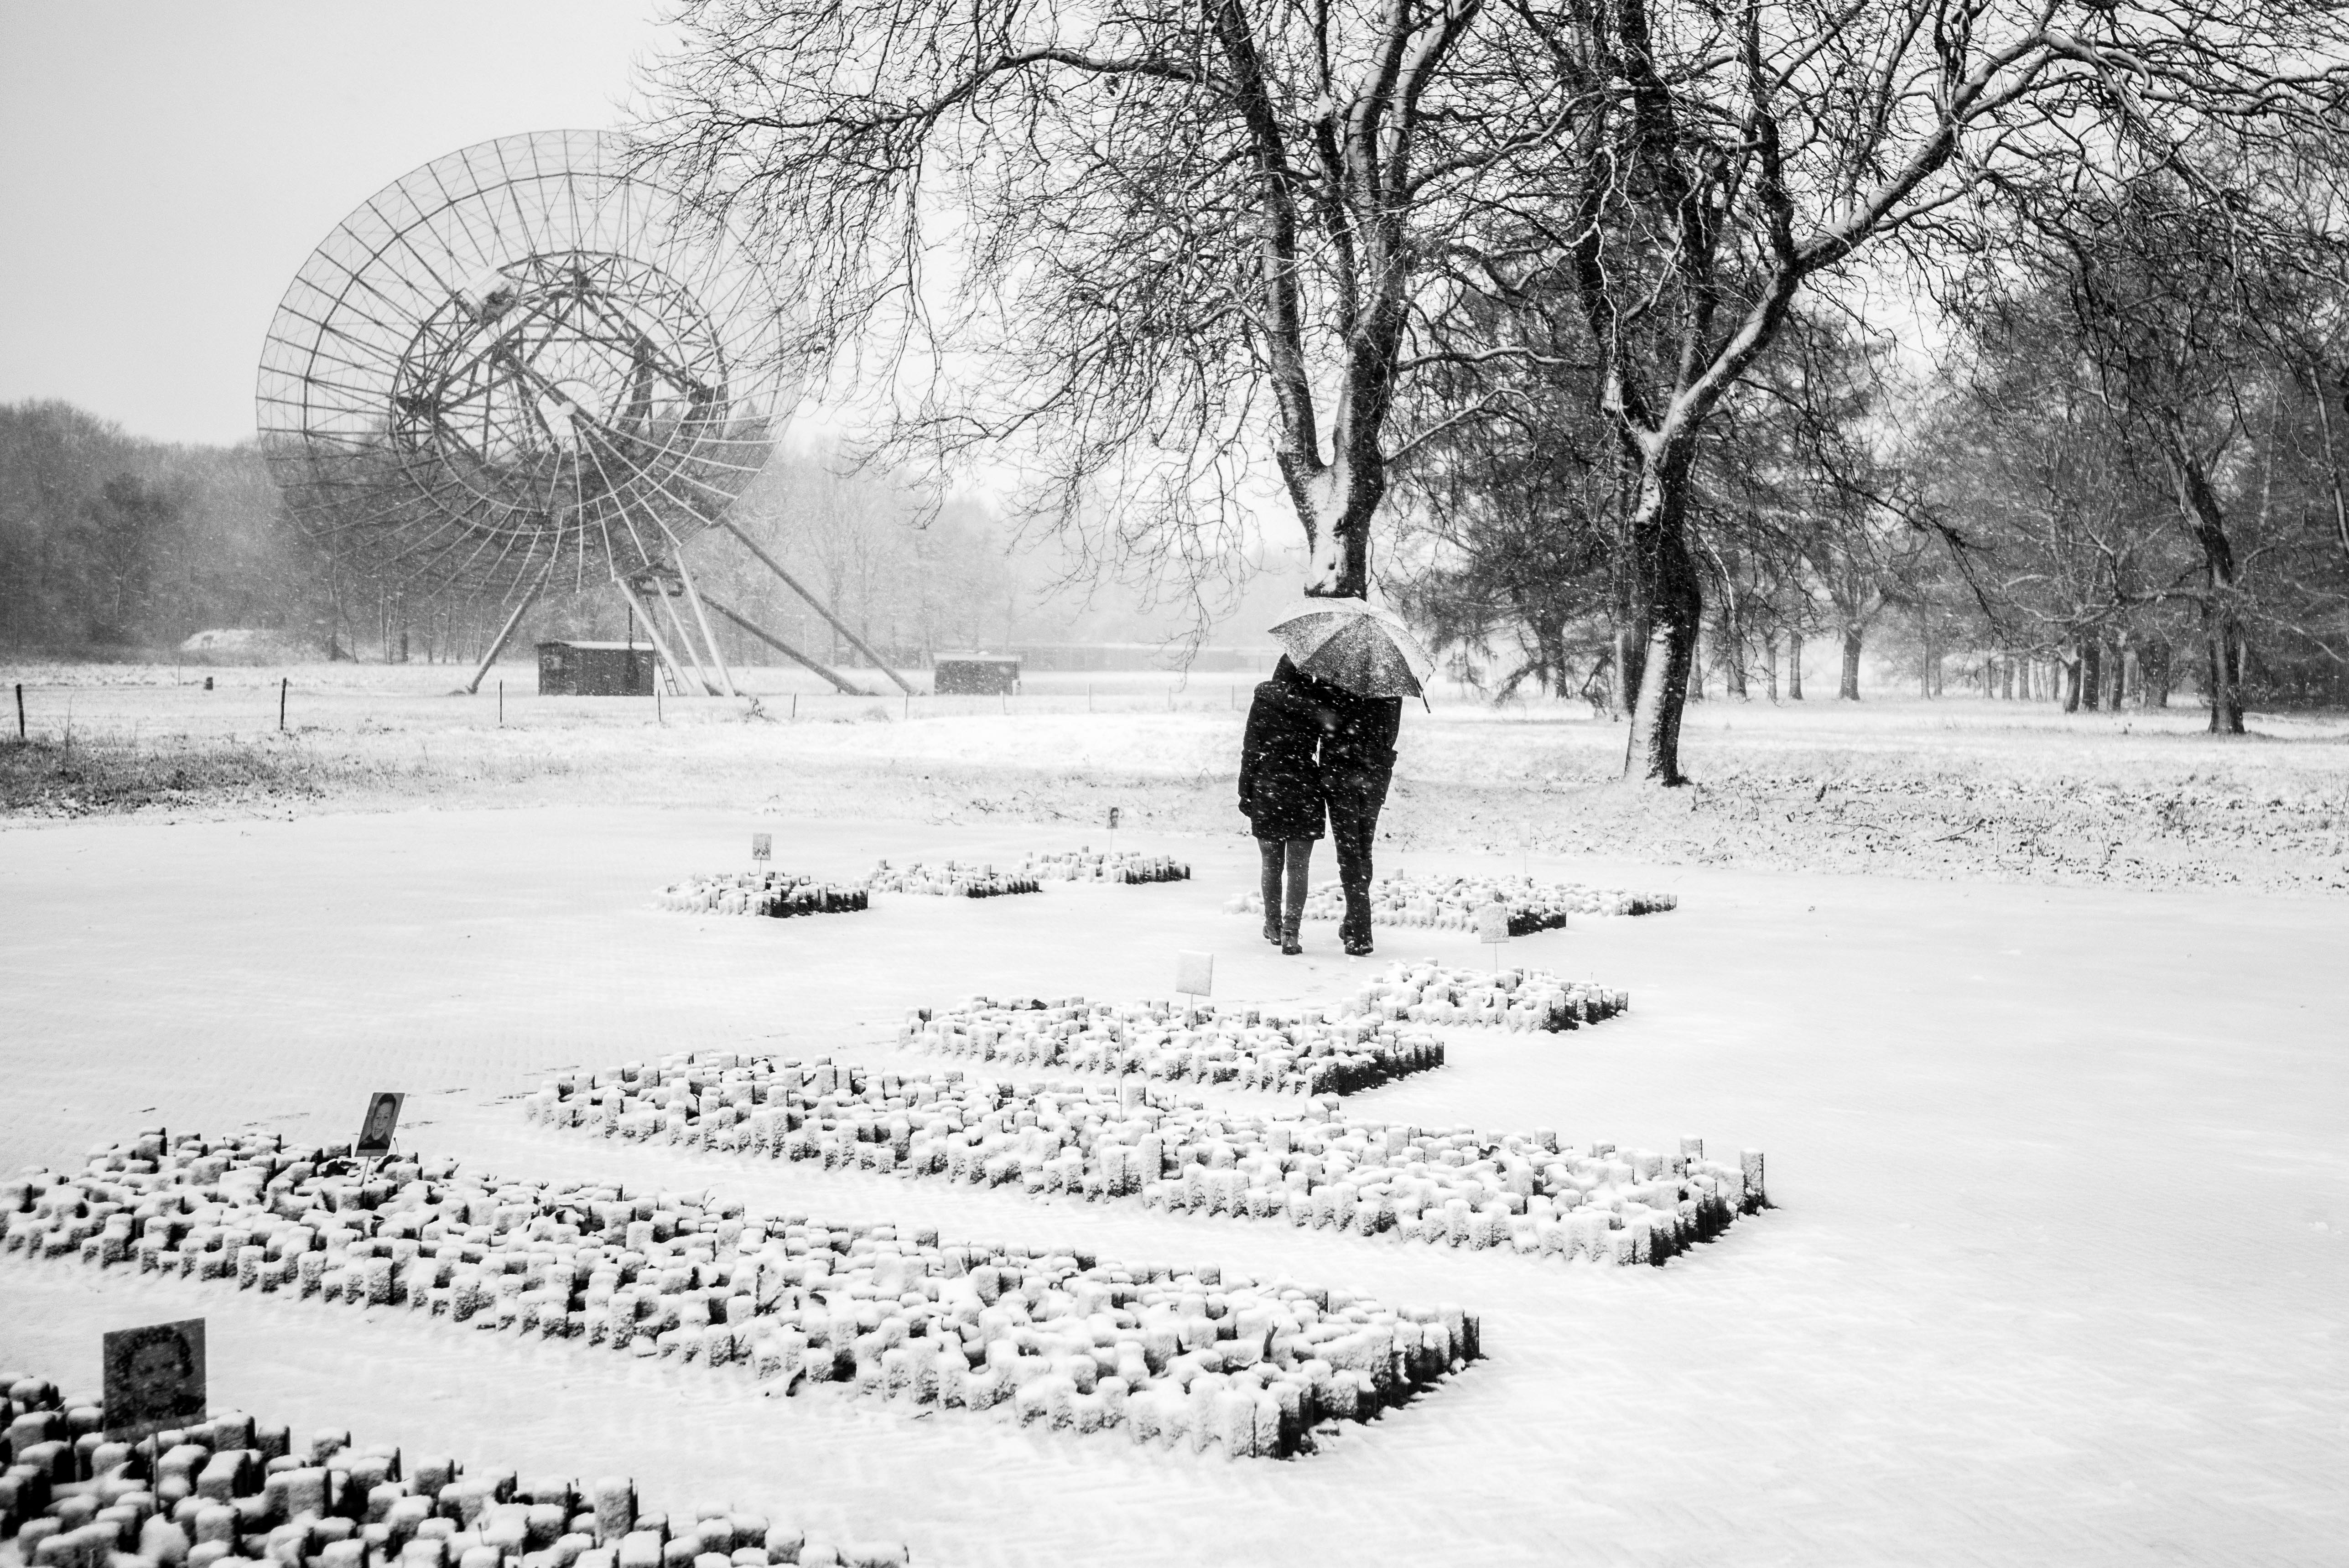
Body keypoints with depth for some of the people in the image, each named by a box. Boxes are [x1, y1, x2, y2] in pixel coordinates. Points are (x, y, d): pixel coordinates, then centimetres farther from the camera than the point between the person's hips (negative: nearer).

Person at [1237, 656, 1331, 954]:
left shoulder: (1263, 701, -3)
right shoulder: (1317, 701, -4)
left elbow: (1250, 750, -1)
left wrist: (1245, 793, 3)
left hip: (1267, 793, 1)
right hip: (1305, 792, -1)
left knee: (1272, 865, 15)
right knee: (1298, 868, 3)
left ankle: (1273, 926, 26)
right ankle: (1291, 932, -6)